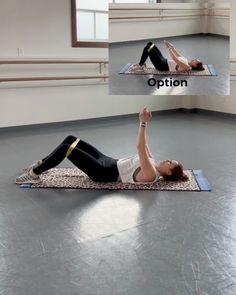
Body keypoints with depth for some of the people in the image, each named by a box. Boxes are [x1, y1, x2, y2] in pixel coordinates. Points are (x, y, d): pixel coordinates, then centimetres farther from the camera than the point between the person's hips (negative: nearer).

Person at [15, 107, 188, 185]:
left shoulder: (150, 175, -19)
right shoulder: (153, 164, 9)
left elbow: (140, 148, -27)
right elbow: (144, 147, 16)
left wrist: (143, 123, -29)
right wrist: (144, 123, 10)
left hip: (104, 173, -10)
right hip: (109, 163, 10)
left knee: (66, 149, -19)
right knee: (70, 139, 5)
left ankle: (34, 174, -4)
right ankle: (41, 165, 17)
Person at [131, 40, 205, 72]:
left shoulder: (186, 66, -18)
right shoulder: (186, 61, 11)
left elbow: (175, 59, -26)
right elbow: (177, 54, 19)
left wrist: (169, 48, -23)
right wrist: (172, 47, 10)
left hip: (162, 65, -10)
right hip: (164, 61, 10)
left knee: (147, 48, -20)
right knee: (150, 44, 5)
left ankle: (140, 66, -5)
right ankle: (142, 64, 8)